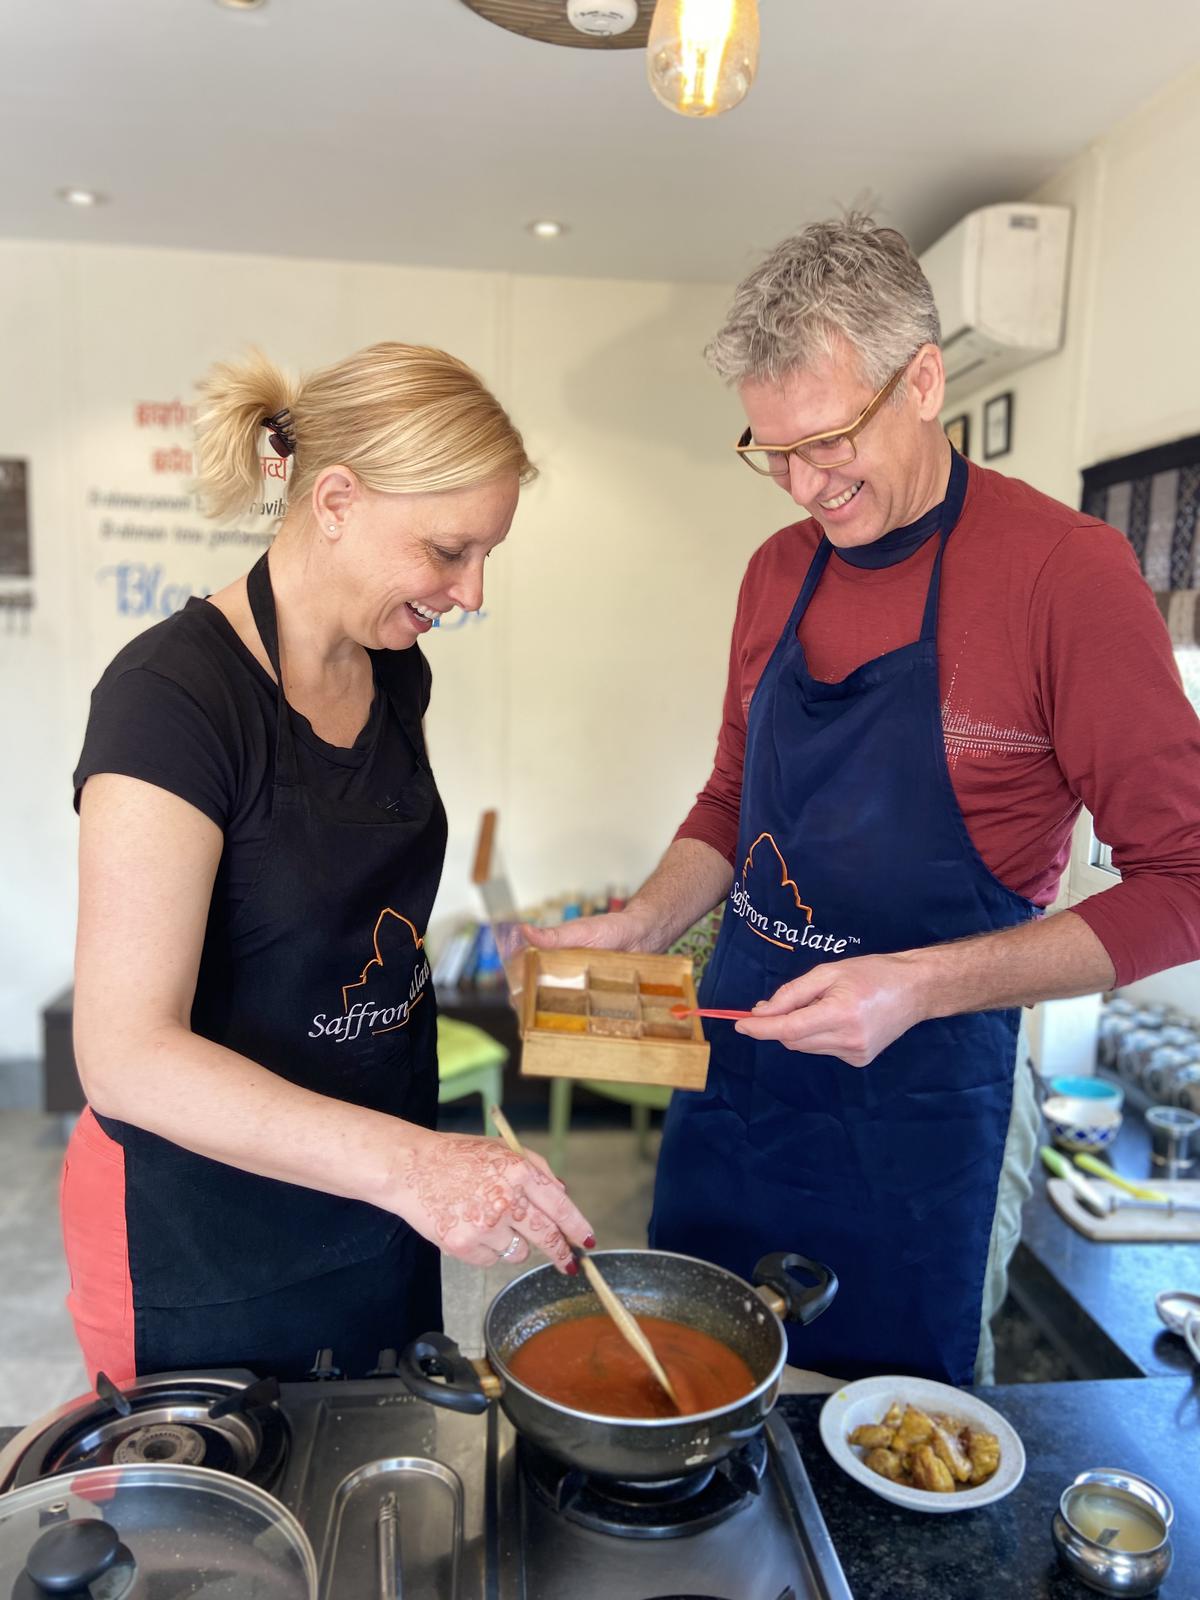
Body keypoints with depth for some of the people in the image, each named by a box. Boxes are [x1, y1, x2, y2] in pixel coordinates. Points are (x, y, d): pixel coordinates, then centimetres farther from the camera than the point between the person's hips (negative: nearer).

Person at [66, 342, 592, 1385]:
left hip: (375, 1193, 7)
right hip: (203, 1231, -7)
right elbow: (127, 1055, -28)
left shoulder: (394, 671, 0)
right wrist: (406, 1161, -38)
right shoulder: (176, 692, -24)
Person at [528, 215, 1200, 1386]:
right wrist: (644, 926, -3)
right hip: (737, 1052, 6)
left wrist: (919, 986, -23)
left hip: (919, 1104, -5)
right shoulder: (777, 570, 4)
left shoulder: (1065, 567, -15)